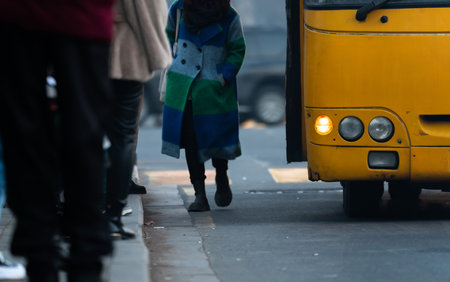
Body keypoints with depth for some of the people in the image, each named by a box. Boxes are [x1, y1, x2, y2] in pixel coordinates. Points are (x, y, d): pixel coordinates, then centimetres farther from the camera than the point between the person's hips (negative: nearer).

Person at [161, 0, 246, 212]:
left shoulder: (228, 18, -7)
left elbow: (237, 51, 2)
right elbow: (170, 35, 18)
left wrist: (224, 78, -8)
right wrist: (174, 61, 8)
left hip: (214, 89, -2)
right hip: (183, 88, 2)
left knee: (218, 134, -2)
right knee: (190, 138, -1)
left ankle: (221, 178, 29)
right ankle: (200, 195, 5)